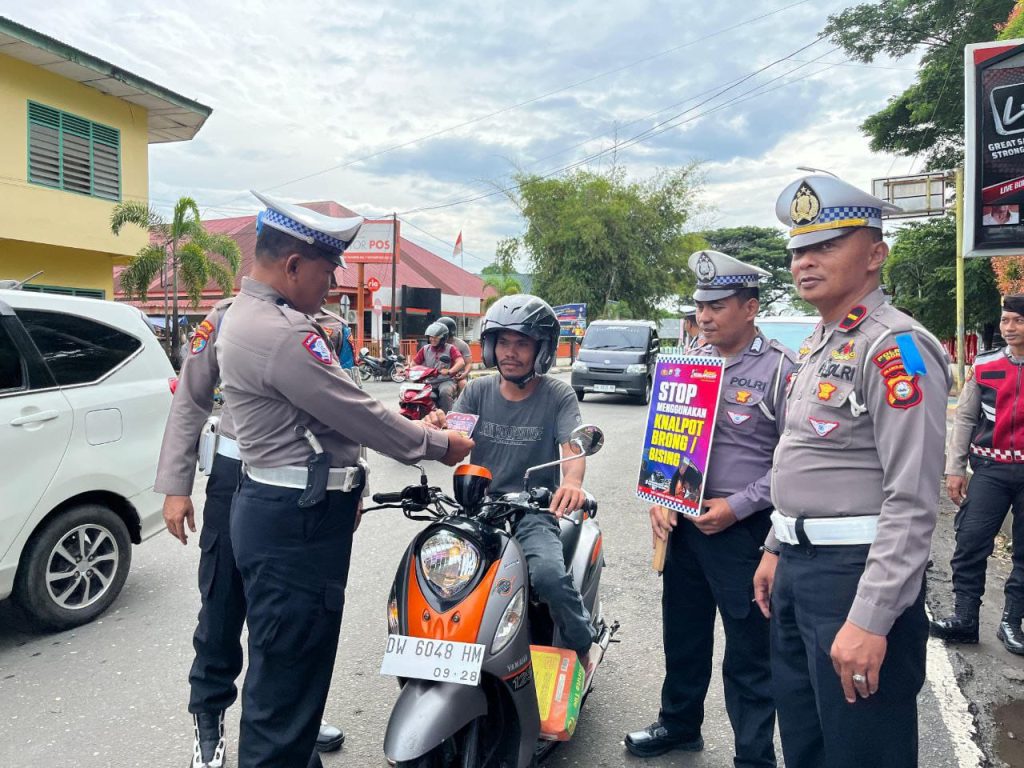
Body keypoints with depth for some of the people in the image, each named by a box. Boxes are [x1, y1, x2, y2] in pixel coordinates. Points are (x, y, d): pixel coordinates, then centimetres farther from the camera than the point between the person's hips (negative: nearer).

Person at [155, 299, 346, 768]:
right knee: (222, 609, 9)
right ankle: (208, 717, 30)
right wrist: (175, 487, -5)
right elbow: (190, 402, -3)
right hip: (238, 480, -3)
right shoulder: (227, 318, -5)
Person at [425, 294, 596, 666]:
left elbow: (573, 446, -16)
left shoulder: (558, 395, -2)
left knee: (549, 575, -29)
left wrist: (572, 481, -40)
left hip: (534, 511, -3)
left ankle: (581, 647, 1)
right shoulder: (477, 391, 6)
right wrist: (437, 430, -26)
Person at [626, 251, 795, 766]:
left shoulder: (780, 369, -9)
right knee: (683, 633, 20)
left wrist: (737, 506, -16)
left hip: (743, 527, -6)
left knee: (749, 651, 5)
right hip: (683, 521, 6)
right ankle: (679, 724, 41)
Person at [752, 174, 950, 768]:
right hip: (798, 567, 9)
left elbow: (912, 500, -23)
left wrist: (870, 620, -25)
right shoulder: (816, 347, 13)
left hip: (858, 569, -9)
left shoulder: (895, 347, -17)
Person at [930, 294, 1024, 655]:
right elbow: (964, 419, 6)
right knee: (970, 542, -4)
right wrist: (954, 469, 1)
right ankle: (965, 618, 6)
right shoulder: (984, 367, 3)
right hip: (990, 469, 1)